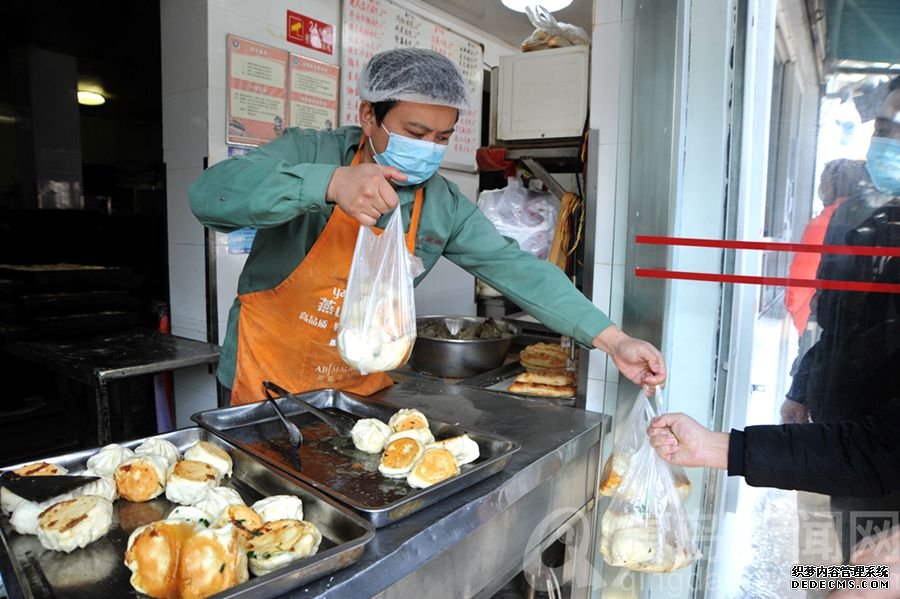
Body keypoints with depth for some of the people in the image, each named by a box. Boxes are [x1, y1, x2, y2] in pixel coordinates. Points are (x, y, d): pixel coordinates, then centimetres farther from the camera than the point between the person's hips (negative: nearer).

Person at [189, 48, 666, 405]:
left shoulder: (444, 206, -5)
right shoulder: (309, 153, -15)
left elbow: (516, 269, -8)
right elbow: (210, 195, -28)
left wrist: (612, 339, -16)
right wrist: (330, 183, -43)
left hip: (364, 388, 3)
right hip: (272, 384, -3)